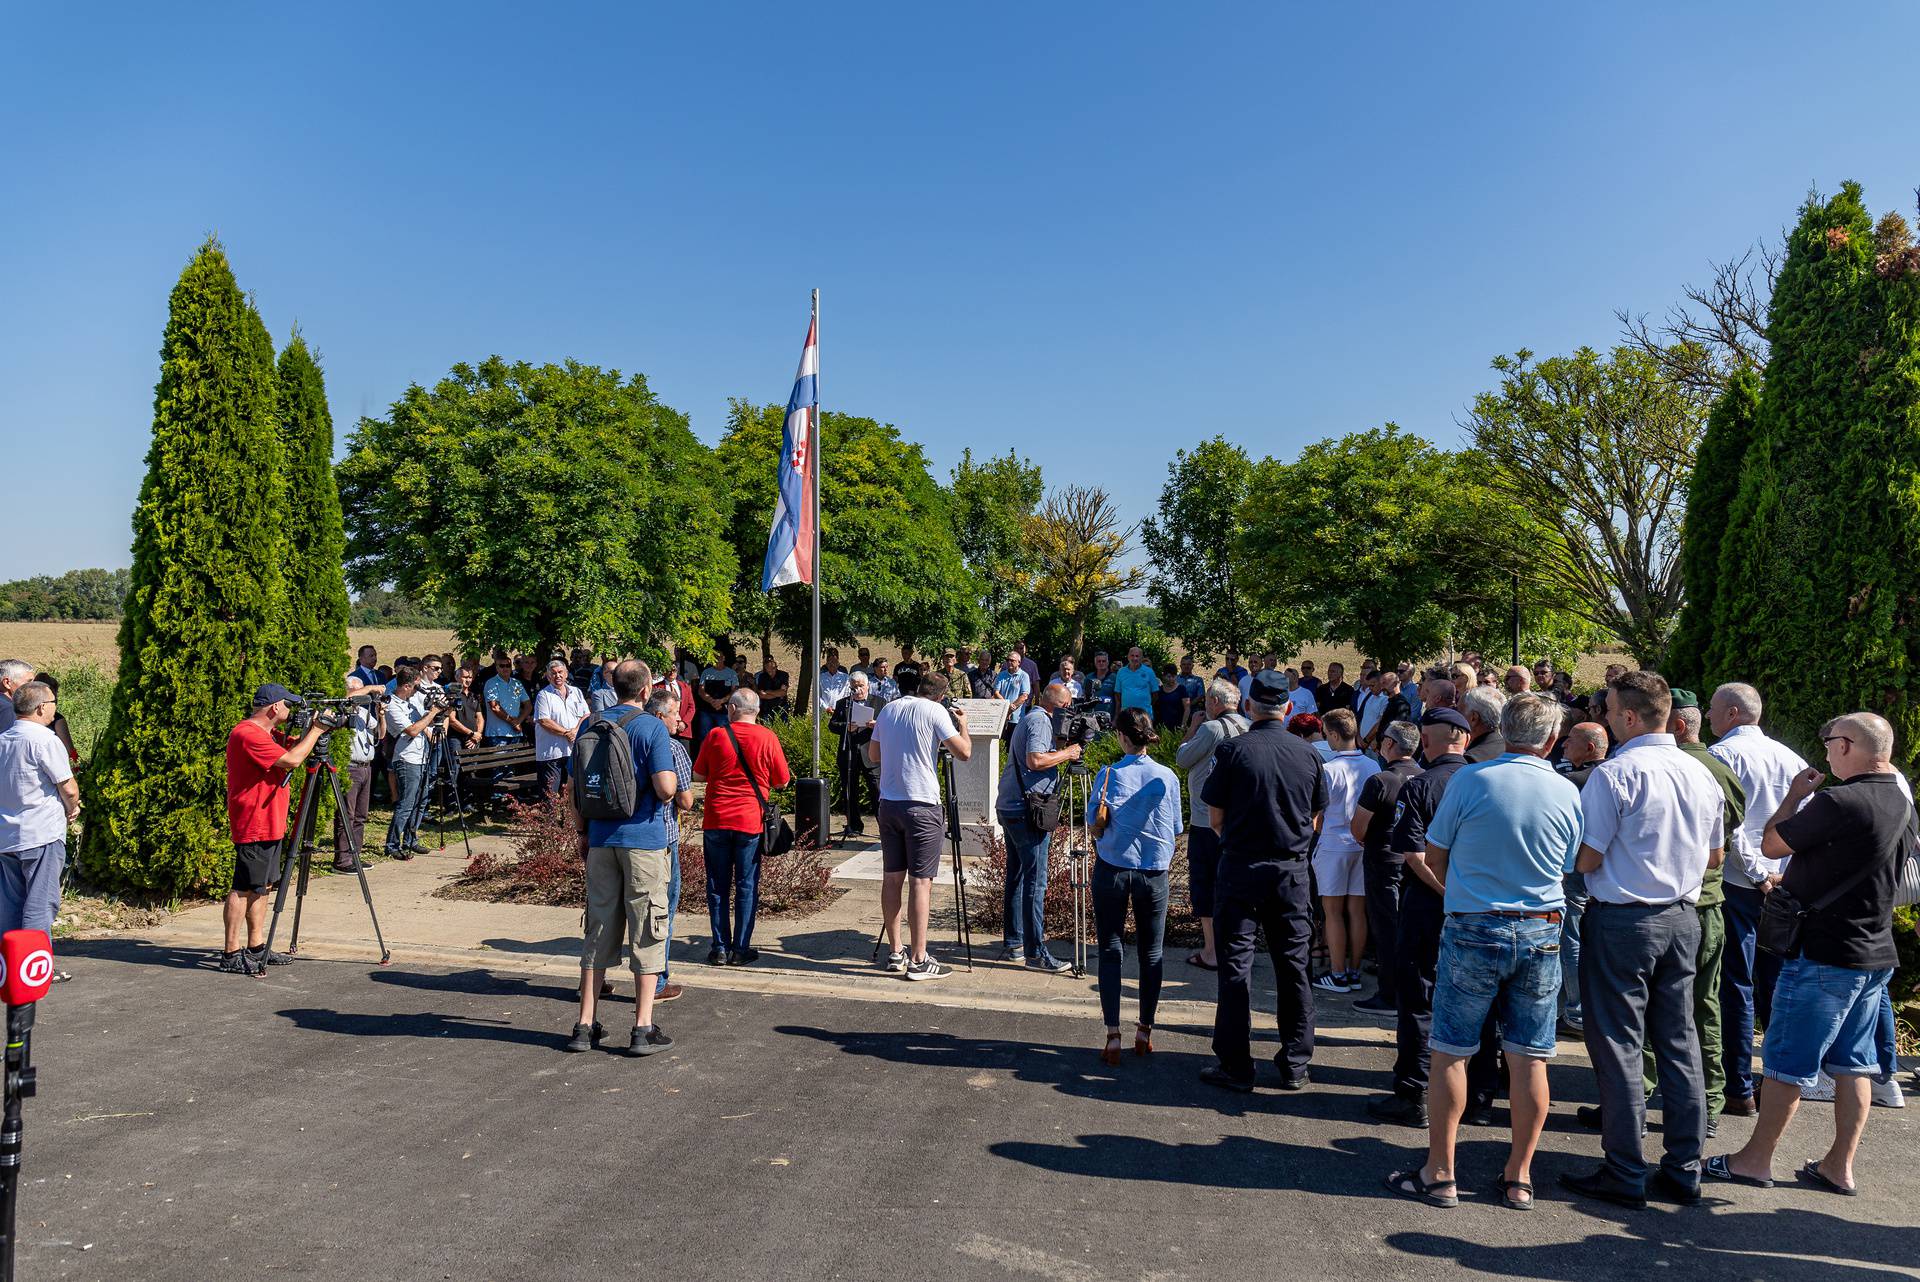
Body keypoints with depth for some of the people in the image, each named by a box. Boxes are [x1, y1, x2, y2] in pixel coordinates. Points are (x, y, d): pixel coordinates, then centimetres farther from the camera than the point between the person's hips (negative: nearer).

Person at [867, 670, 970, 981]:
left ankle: (895, 954, 18)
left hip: (888, 803, 6)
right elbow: (964, 752, -9)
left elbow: (873, 755, 20)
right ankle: (918, 961, -1)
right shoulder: (934, 711, -7)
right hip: (922, 805, -6)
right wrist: (962, 724, 8)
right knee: (921, 881, -3)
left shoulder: (888, 710, 11)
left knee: (892, 878, 11)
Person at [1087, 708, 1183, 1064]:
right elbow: (1174, 831, 5)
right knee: (1151, 952, 13)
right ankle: (1145, 1032, 20)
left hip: (1112, 870, -1)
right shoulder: (1167, 777, -4)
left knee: (1111, 951, 5)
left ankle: (1113, 1036, 2)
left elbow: (1093, 827, -8)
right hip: (1154, 871, 1)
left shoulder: (1109, 775, -8)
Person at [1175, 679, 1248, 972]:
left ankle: (1210, 952, 3)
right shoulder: (1247, 728, 7)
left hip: (1206, 821, -7)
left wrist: (1192, 730, 5)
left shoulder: (1211, 728, -15)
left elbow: (1182, 759, -7)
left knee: (1203, 883, 1)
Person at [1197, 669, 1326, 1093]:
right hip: (1292, 868, 3)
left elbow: (1215, 818, -5)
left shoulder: (1232, 751, -9)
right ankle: (1295, 1065, 20)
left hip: (1241, 867, -3)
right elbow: (1315, 821, 8)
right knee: (1294, 966, 12)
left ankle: (1236, 1066, 8)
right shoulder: (1308, 755, 0)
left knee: (1236, 965, 4)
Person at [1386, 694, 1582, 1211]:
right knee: (1529, 1059, 10)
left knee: (1450, 1053, 5)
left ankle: (1439, 1173, 11)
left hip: (1473, 930, -3)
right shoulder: (1567, 792, 0)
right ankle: (1519, 1177, 19)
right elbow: (1569, 868, 12)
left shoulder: (1471, 779, -8)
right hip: (1541, 934, 3)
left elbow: (1433, 857, 1)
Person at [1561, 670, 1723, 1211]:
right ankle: (1684, 1170, 21)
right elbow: (1714, 854, 16)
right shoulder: (1701, 774, 5)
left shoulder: (1614, 773, -17)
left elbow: (1585, 859, -16)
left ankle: (1624, 1175, 8)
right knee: (1678, 1042, 13)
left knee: (1618, 1045, 2)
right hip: (1683, 918, 7)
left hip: (1621, 919, -7)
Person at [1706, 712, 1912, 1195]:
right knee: (1853, 1065, 13)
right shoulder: (1901, 803, 7)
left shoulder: (1838, 802, -22)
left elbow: (1771, 844, -11)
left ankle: (1755, 1159, 10)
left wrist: (1794, 796, 2)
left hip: (1824, 955, -8)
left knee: (1787, 1063, 1)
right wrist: (1792, 879, 19)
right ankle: (1839, 1167, 20)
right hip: (1877, 953, 9)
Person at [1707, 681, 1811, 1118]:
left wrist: (1756, 872, -10)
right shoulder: (1790, 757, 11)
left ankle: (1739, 1090, 3)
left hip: (1737, 884, -6)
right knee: (1775, 985, 14)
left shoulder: (1722, 754, -8)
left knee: (1737, 987, -1)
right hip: (1784, 886, 6)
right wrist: (1781, 874, 8)